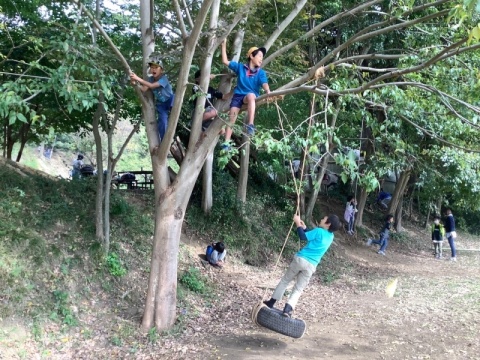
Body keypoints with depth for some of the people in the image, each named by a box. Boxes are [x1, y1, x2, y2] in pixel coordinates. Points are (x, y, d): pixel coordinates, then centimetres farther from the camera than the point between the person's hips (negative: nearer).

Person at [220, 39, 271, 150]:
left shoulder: (261, 72, 5)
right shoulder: (240, 67, 9)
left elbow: (264, 83, -12)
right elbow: (225, 61, 9)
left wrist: (268, 92, -34)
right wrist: (224, 45, 6)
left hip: (252, 97, -2)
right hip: (238, 95, 2)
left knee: (251, 95, -38)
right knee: (231, 117, -11)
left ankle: (250, 125, -46)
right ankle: (226, 143, -11)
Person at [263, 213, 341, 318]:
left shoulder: (319, 231, -10)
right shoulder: (330, 236, 10)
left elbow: (303, 237, -6)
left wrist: (298, 223, 2)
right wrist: (304, 228, 18)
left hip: (300, 259, -4)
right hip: (311, 266, 4)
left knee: (285, 280, 15)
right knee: (298, 289, 9)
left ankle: (271, 302, 22)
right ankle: (288, 309, -13)